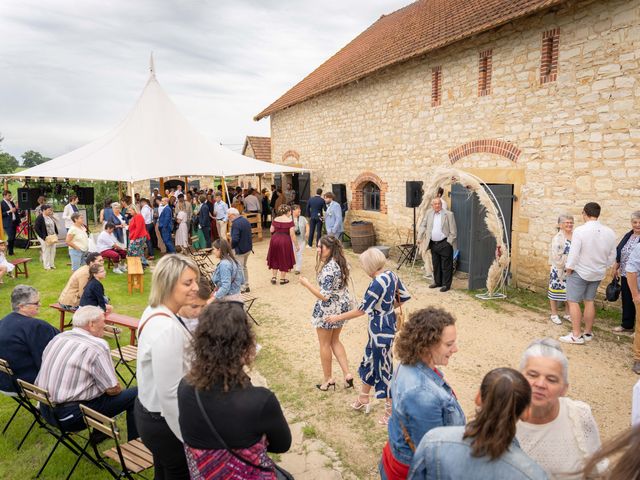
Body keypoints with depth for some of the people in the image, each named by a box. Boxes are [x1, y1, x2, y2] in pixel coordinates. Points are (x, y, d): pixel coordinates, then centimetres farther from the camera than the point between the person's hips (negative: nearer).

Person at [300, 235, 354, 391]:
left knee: (325, 344, 11)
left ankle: (328, 379, 24)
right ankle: (347, 374, 19)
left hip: (328, 309, -9)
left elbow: (325, 296, -27)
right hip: (343, 306, 9)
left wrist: (306, 284, -19)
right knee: (335, 341, 23)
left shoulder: (328, 268, -27)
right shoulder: (341, 262, 1)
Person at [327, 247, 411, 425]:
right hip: (388, 323, 10)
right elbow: (404, 297, 9)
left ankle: (391, 409, 21)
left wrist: (338, 317, -10)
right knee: (369, 361, 22)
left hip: (381, 330, -10)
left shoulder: (377, 284, -26)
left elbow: (362, 310, -20)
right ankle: (363, 399, 40)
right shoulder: (391, 275, -1)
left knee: (383, 367, 5)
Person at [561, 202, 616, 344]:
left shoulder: (580, 230, -20)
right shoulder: (609, 232, -3)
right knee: (589, 301, 16)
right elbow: (612, 256, 5)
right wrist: (602, 267, 18)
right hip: (598, 274, 6)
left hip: (580, 272, -6)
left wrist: (568, 269, -4)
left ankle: (576, 335, 2)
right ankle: (588, 333, 24)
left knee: (573, 302, 2)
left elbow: (574, 253, -18)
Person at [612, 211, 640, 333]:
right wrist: (616, 267, 18)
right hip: (625, 275, 7)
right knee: (626, 301, 16)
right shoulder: (628, 236, 9)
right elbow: (619, 252, 17)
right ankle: (627, 325, 30)